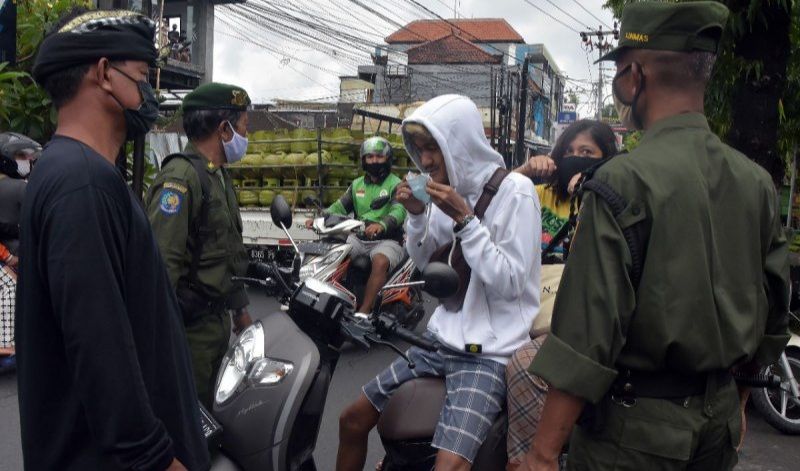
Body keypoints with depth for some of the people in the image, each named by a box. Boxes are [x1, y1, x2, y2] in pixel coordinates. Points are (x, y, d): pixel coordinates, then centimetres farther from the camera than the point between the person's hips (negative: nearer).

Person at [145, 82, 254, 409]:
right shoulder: (180, 177, -18)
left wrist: (240, 308, 23)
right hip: (190, 326, -9)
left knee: (210, 409, 19)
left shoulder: (219, 176, 14)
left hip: (218, 319, 10)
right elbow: (161, 262, -26)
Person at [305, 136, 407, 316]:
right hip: (359, 238, 6)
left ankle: (364, 312, -36)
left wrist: (381, 224, -43)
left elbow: (399, 211, -21)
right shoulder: (357, 184, 18)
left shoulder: (396, 185, -2)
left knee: (380, 261, -36)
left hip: (387, 240, -5)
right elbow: (340, 206, 8)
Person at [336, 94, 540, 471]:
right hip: (441, 339, 7)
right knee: (352, 421, 10)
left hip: (489, 353, -7)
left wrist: (464, 220, -21)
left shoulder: (515, 191, -13)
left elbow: (510, 282, -18)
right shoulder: (448, 186, 7)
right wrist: (417, 215, -3)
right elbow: (424, 264, 14)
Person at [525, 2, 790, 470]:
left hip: (636, 431, -6)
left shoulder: (623, 183, -19)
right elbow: (773, 314, 11)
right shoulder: (758, 182, 1)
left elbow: (587, 334, -22)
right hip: (719, 426, 7)